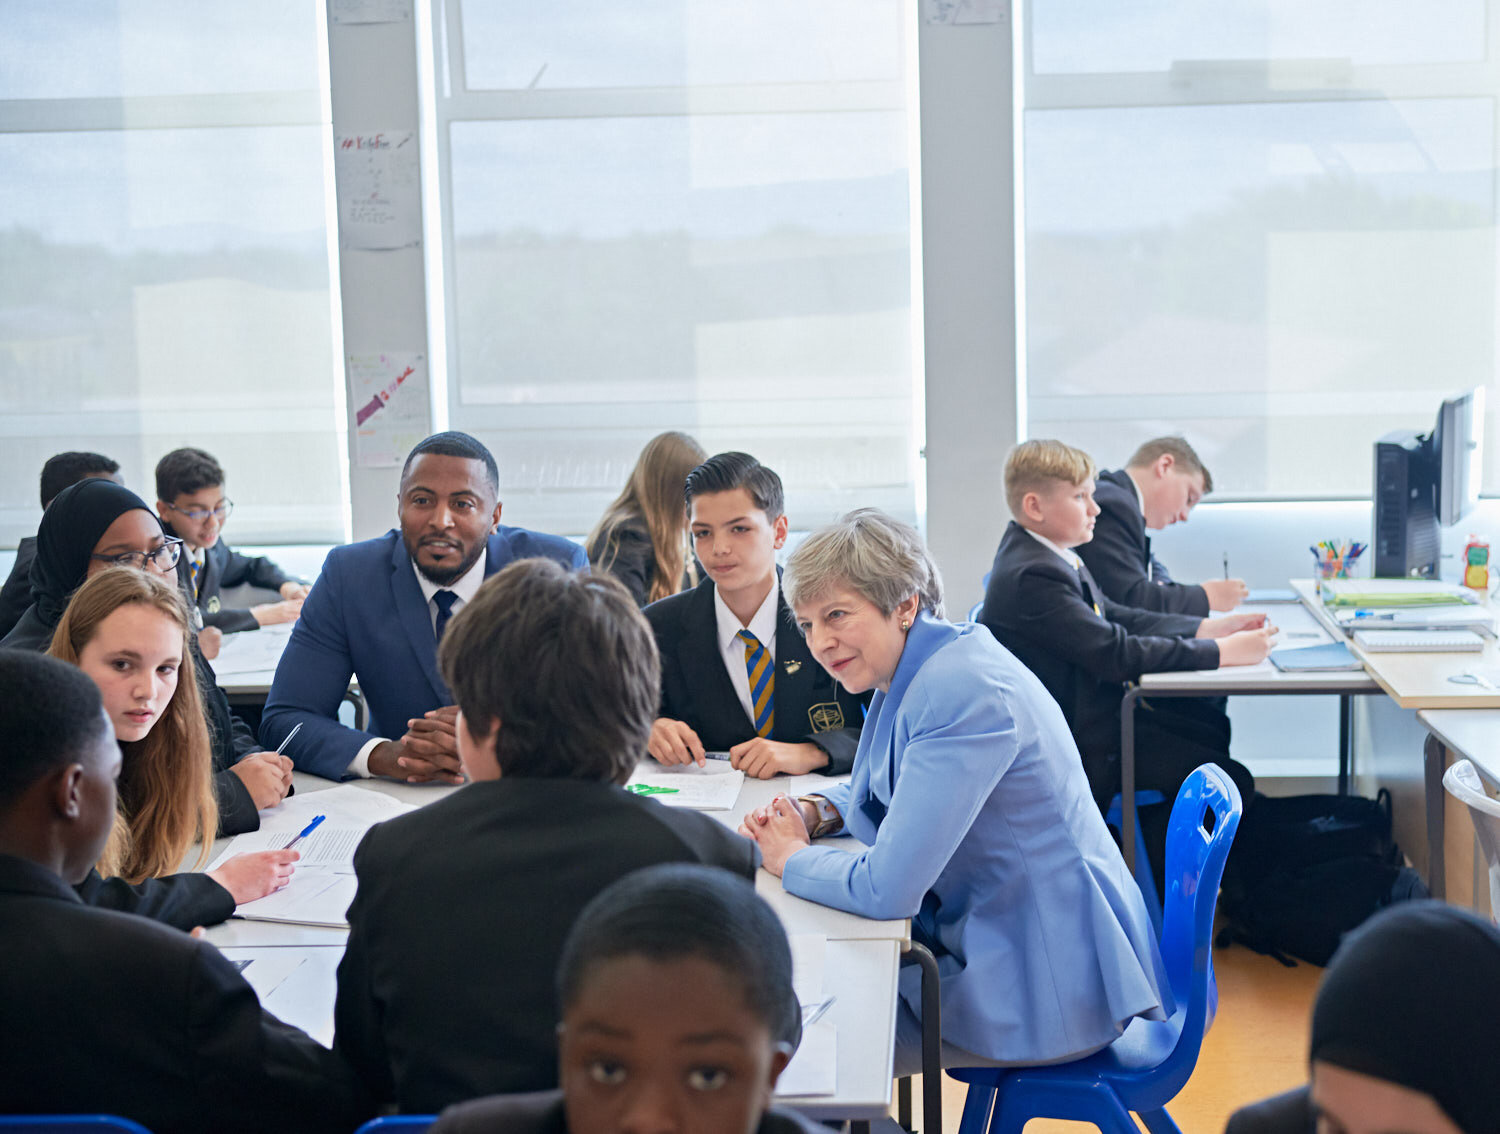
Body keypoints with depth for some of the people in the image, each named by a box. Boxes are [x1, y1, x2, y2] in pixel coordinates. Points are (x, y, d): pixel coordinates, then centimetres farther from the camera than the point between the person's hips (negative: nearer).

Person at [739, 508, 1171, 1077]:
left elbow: (887, 889, -29)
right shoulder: (911, 672, 5)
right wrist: (812, 814, 2)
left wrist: (791, 858, -10)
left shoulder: (959, 693, -26)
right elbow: (871, 792, 23)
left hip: (1042, 990, -9)